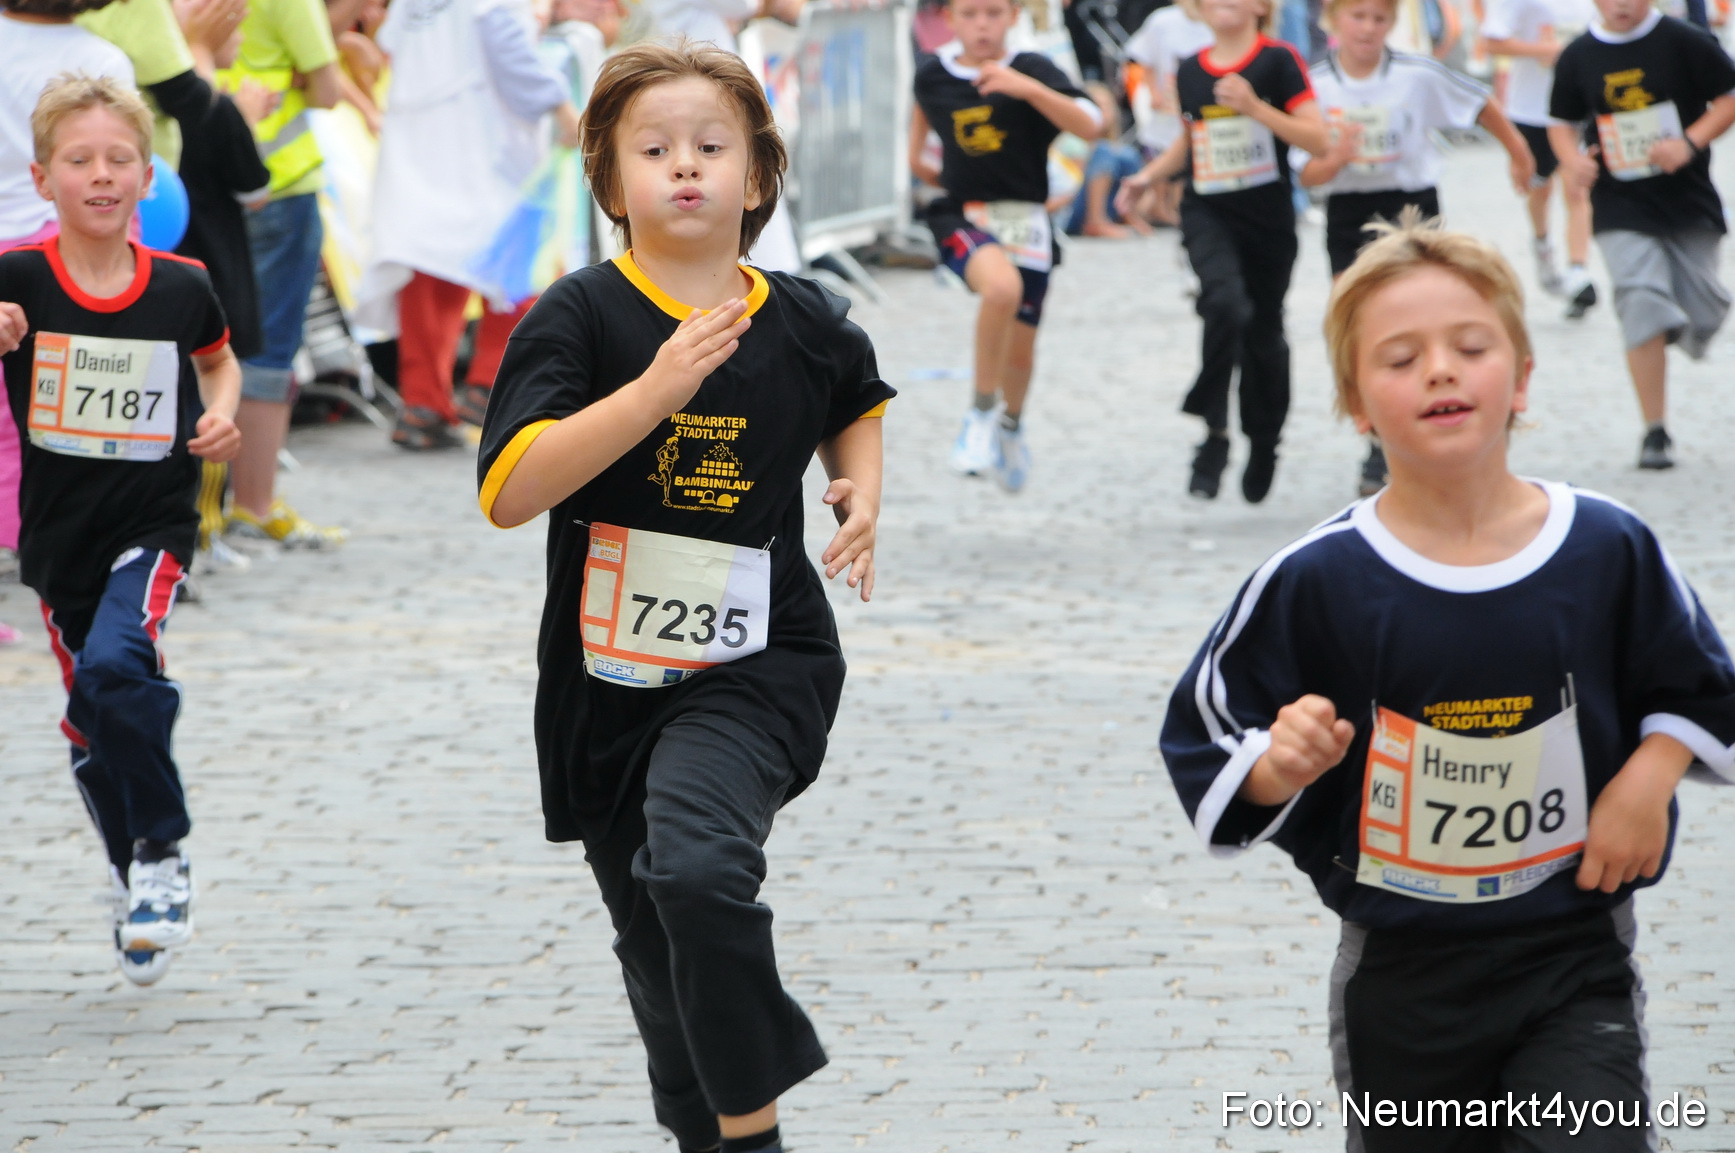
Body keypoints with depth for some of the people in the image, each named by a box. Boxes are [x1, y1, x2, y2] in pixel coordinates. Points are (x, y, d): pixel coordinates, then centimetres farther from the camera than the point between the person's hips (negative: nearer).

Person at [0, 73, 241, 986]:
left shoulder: (182, 287, -4)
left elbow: (218, 359, 16)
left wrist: (222, 413, -3)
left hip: (154, 524, -2)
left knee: (116, 667, -27)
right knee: (89, 722, 12)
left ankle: (163, 859, -11)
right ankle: (134, 876, 36)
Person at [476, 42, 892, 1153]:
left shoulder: (806, 325, 0)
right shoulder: (582, 316, -9)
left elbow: (855, 402, 26)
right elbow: (510, 491, -22)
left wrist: (863, 494, 5)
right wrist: (657, 387, -29)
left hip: (756, 667, -1)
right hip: (607, 678, 1)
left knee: (697, 863, -30)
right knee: (660, 957, 16)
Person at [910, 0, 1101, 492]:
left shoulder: (1031, 70, -10)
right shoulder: (933, 74, -1)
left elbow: (1089, 125, -25)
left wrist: (1029, 88, -35)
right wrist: (918, 154, 18)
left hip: (1024, 220, 1)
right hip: (962, 215, -1)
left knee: (1020, 346, 13)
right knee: (1002, 287, -34)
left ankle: (1011, 427, 47)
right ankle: (982, 412, -15)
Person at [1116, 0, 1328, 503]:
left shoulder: (1278, 61, -6)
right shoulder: (1190, 73, 5)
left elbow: (1317, 140, -12)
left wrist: (1255, 107, -22)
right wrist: (1150, 176, 8)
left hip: (1269, 216, -1)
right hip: (1208, 213, 1)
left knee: (1263, 333, 12)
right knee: (1225, 303, -27)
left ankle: (1263, 444, 33)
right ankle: (1215, 432, -18)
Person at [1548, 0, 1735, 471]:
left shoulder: (1684, 42, -6)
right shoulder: (1578, 57, 2)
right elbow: (1562, 122, 14)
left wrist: (1689, 142, -17)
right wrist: (1572, 158, -7)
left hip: (1689, 202, 0)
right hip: (1622, 211, 0)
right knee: (1642, 306, -15)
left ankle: (1683, 327, 44)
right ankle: (1654, 432, -6)